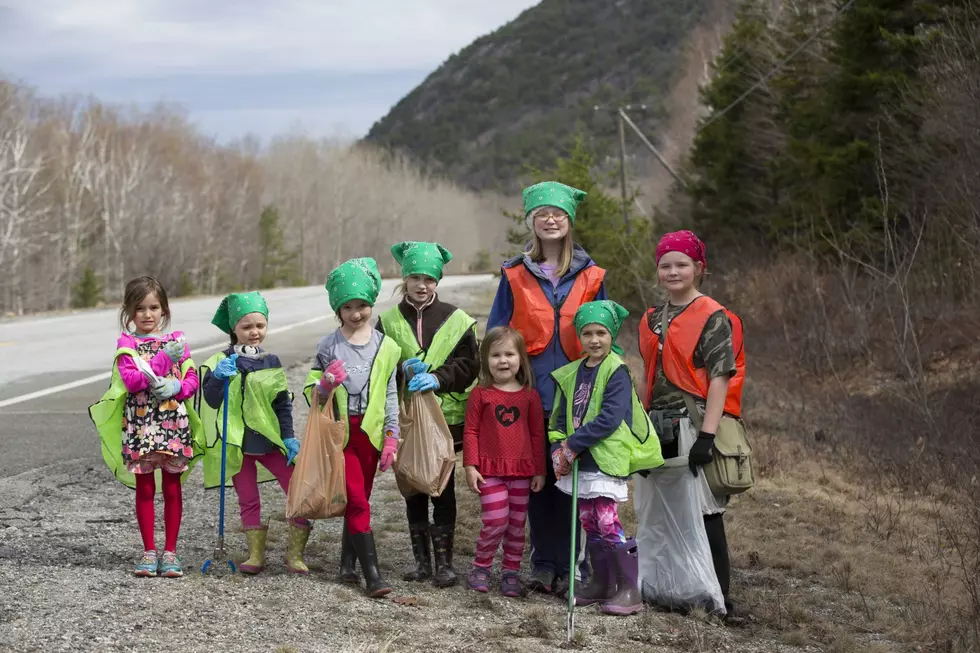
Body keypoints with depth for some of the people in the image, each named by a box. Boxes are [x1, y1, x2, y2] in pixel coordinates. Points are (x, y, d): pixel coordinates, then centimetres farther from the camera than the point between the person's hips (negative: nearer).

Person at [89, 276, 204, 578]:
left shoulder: (175, 341, 8)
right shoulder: (127, 343, 0)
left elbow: (192, 380, 6)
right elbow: (131, 380, -14)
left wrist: (177, 387, -15)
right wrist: (164, 360, -20)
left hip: (174, 423, 2)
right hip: (140, 425, -2)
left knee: (172, 488, 5)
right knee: (145, 488, 5)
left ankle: (170, 551, 12)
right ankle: (149, 551, 13)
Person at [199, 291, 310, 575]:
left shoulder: (271, 362, 5)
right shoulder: (222, 362, -4)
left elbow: (282, 403, 8)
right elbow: (211, 400, -10)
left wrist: (289, 437, 1)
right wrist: (218, 377, -27)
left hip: (269, 440, 2)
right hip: (238, 442, -2)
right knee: (248, 501, 6)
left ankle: (295, 554, 7)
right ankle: (256, 555, 18)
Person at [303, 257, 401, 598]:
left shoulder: (385, 347, 4)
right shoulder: (328, 346, -1)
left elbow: (390, 395, 7)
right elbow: (311, 394, 3)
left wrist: (391, 439, 4)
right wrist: (326, 384, -20)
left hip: (370, 432, 3)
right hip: (339, 431, -2)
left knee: (359, 500, 10)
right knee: (357, 501, -8)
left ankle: (348, 563, 23)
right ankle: (372, 573, -11)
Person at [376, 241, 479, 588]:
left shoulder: (456, 320, 0)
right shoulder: (389, 321, 5)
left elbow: (469, 365, -2)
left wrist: (438, 378, -17)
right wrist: (403, 370, -17)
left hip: (445, 416, -2)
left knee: (443, 489, -1)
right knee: (413, 488, 9)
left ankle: (444, 562, 7)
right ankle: (421, 559, 19)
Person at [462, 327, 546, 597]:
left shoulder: (530, 396, 4)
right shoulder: (480, 394, -1)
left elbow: (537, 434, 7)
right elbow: (470, 431, 0)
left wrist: (539, 471, 5)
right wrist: (470, 465, -7)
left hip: (522, 470, 3)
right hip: (490, 469, -2)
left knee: (517, 524, 8)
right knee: (496, 521, -10)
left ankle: (511, 573, 19)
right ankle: (480, 568, 9)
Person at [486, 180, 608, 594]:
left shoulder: (589, 276, 8)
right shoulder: (516, 276, 7)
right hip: (530, 396, 0)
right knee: (536, 480, 2)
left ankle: (569, 567, 7)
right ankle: (543, 564, 12)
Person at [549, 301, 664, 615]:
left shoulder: (617, 371, -9)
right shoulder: (572, 374, 12)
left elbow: (609, 418, -19)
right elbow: (560, 418, 13)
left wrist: (572, 445, -17)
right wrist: (559, 449, -6)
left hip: (607, 459, -7)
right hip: (580, 461, 7)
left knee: (607, 522, -12)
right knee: (590, 523, 11)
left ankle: (629, 589, -6)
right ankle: (601, 584, 23)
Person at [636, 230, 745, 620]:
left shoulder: (713, 318, -6)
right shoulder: (652, 321, 15)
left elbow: (720, 379, -12)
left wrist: (707, 434, -19)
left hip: (695, 425, -7)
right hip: (660, 428, 7)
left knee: (704, 511, -5)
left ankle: (719, 599, 1)